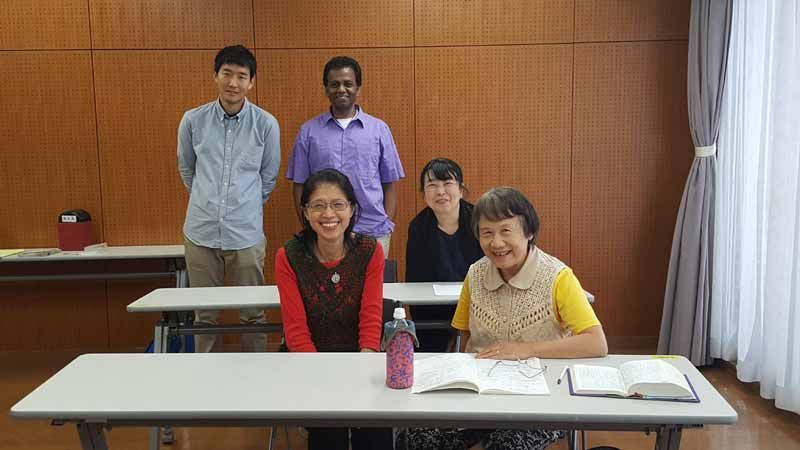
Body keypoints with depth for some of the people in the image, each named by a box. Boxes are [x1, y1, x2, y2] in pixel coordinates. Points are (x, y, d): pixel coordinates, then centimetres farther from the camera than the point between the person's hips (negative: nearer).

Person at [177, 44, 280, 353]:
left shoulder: (266, 124, -3)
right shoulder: (193, 120, 0)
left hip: (246, 233, -1)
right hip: (200, 232, 1)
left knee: (252, 313, 9)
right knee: (204, 313, 12)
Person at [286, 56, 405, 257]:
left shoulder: (379, 129, 6)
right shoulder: (308, 131, 5)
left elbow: (390, 185, 7)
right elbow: (300, 185, 7)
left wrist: (387, 225, -1)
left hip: (374, 233, 0)